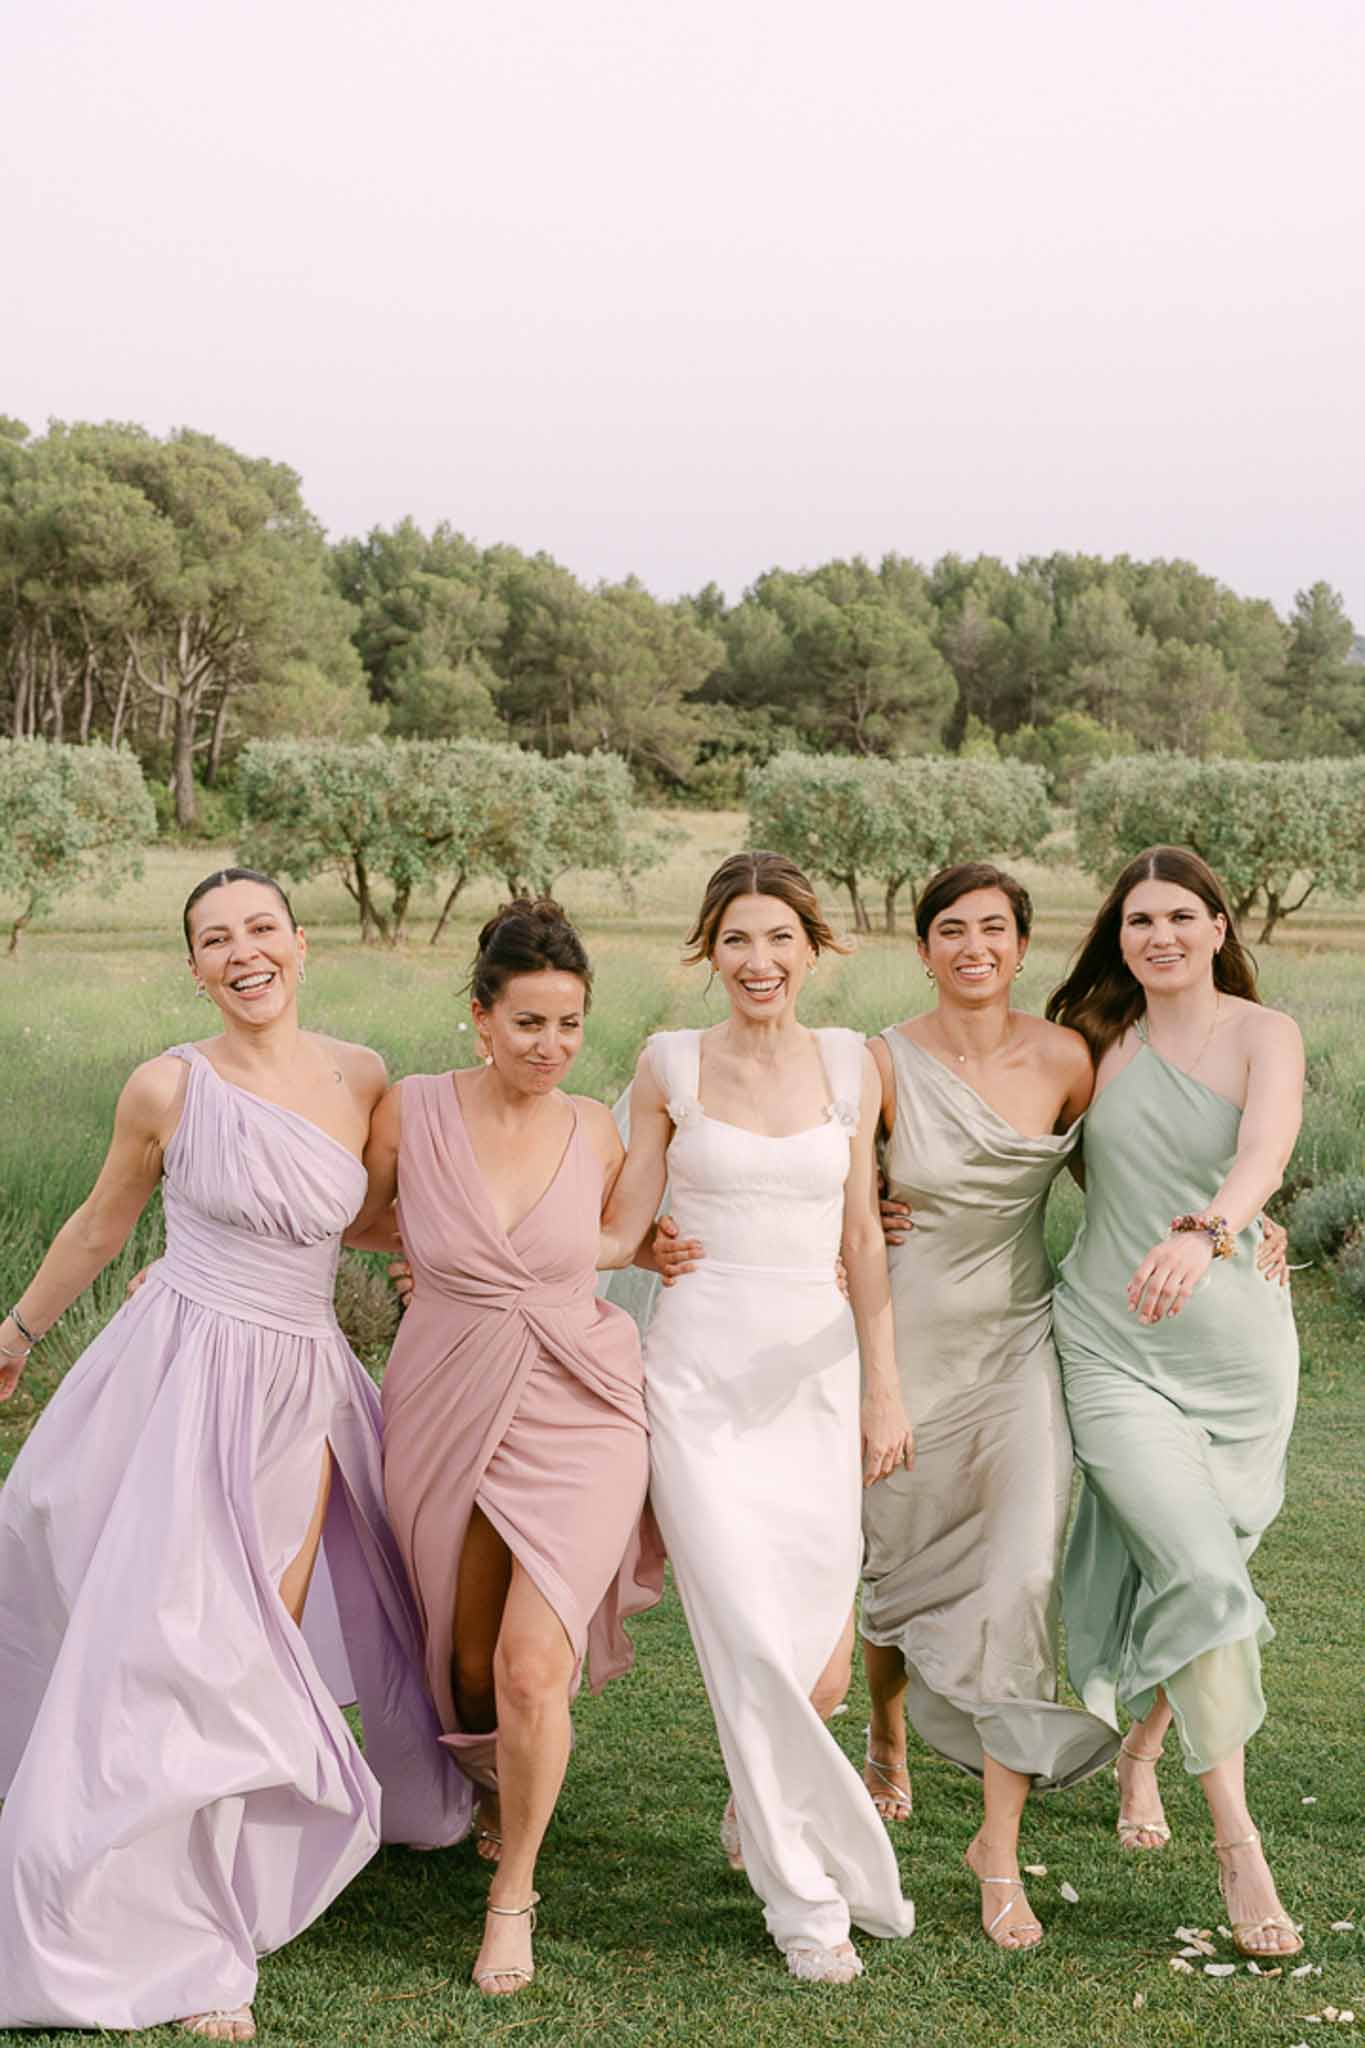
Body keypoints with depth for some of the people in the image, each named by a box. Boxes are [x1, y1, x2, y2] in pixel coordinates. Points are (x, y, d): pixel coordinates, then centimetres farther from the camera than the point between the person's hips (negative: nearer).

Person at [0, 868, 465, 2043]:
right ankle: (170, 1944, 6)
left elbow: (379, 1214, 18)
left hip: (304, 1386, 3)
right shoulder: (170, 1089, -7)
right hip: (183, 1369, -3)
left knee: (261, 1652, 6)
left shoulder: (362, 1080, 1)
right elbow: (101, 1226, 9)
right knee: (173, 1647, -6)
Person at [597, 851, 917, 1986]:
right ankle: (811, 1895, 8)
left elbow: (862, 1237, 9)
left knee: (820, 1663, 1)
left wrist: (884, 1389, 8)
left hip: (815, 1375, 2)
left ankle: (768, 1805, 33)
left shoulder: (852, 1064, 7)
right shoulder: (671, 1063, 1)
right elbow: (620, 1232, 4)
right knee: (753, 1646, -9)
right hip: (699, 1374, -2)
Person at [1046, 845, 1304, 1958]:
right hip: (1114, 1346, 0)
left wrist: (1206, 1231, -46)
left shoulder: (1265, 1033, -6)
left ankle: (1142, 1752, 41)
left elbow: (1264, 1152, -26)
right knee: (1198, 1570, -15)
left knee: (1186, 1569, 12)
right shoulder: (1096, 1043, 3)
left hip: (1237, 1344, 0)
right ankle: (1239, 1844, -9)